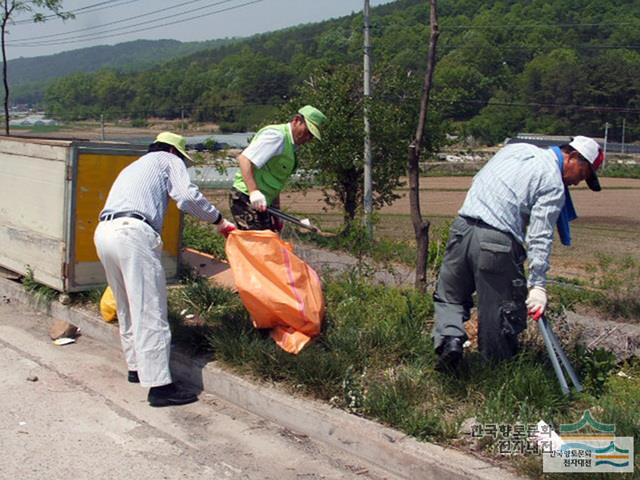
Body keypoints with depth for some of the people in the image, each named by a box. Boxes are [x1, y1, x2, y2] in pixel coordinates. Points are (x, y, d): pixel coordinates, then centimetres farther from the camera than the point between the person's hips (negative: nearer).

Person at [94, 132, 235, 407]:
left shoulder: (133, 168, 38)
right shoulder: (168, 161, 15)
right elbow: (188, 196, -2)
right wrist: (219, 221, 7)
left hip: (103, 232, 8)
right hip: (133, 232, -8)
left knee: (127, 309, 19)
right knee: (150, 311, -8)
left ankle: (136, 367, 30)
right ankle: (159, 385, -8)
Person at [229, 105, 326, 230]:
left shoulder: (290, 145, 18)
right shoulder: (276, 135, -12)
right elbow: (244, 158, -24)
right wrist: (254, 191, -34)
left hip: (261, 204, 10)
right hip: (247, 199, -10)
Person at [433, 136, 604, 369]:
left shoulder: (516, 148, 18)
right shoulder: (554, 184, -3)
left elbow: (479, 181, 23)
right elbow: (539, 237, -11)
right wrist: (537, 285, -12)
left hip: (462, 228, 6)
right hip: (497, 244, -6)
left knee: (448, 297, 18)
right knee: (503, 314, 7)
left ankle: (449, 336, -5)